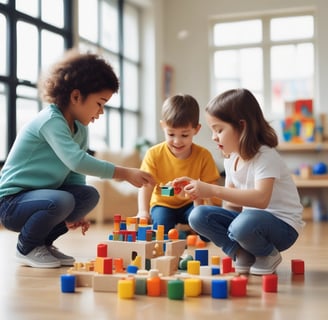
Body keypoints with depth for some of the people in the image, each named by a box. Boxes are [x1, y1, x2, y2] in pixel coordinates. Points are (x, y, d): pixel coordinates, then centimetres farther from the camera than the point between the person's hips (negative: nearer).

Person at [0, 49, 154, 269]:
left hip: (42, 194, 8)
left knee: (89, 195, -10)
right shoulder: (51, 120, -21)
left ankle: (44, 242, 7)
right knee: (61, 201, -34)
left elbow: (75, 174, 6)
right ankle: (27, 248, -5)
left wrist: (75, 213, -7)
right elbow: (76, 160, -35)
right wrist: (124, 173, -34)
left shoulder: (81, 130, 7)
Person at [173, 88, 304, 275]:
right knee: (199, 216, -12)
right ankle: (243, 255, -5)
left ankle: (268, 255, -6)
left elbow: (261, 199, -37)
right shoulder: (230, 159, 4)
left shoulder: (265, 156, -20)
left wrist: (213, 190, -40)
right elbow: (233, 202, 8)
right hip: (248, 217, 7)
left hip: (282, 225, -7)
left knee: (243, 224, -39)